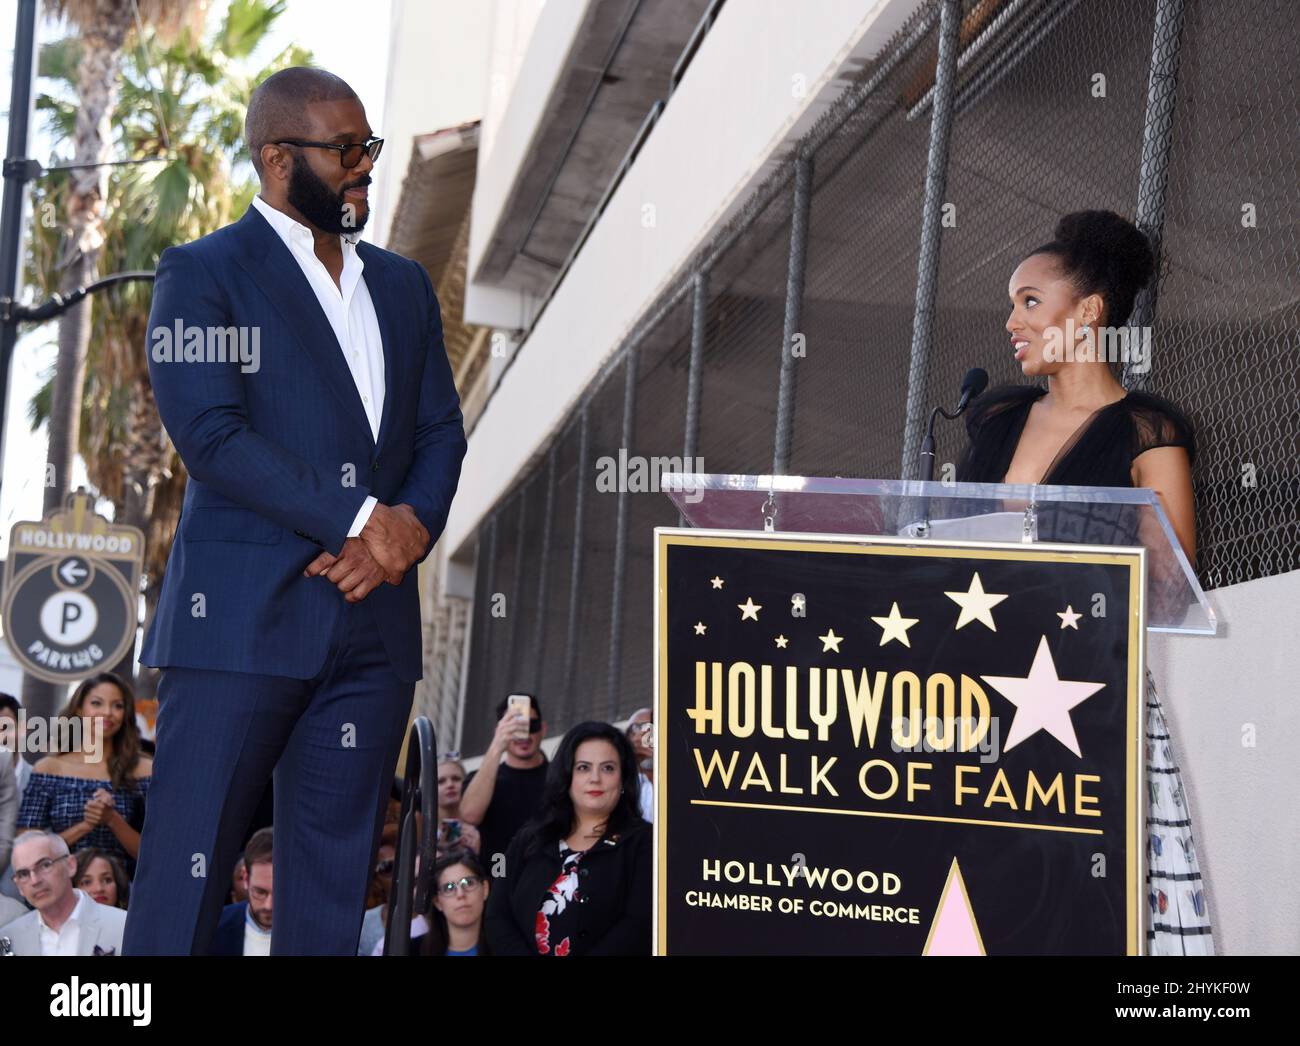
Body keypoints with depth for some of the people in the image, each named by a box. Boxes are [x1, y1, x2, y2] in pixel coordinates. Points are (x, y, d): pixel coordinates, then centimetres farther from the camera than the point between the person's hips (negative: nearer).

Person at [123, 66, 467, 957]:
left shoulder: (404, 285, 19)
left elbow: (442, 430, 14)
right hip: (243, 616, -5)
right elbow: (211, 436, -12)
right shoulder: (203, 275, -1)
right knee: (189, 864, -3)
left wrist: (412, 524, -7)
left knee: (336, 876, 7)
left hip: (374, 616, 6)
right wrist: (359, 520, -14)